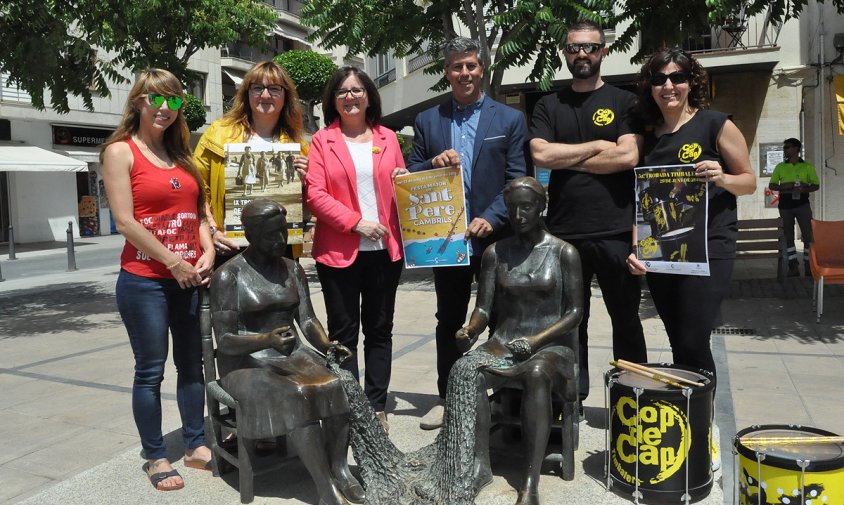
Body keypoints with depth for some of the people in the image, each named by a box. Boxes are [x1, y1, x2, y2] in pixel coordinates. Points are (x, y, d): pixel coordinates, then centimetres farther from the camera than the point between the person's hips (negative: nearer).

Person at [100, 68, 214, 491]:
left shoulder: (181, 154, 15)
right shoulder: (120, 151, -3)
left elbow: (199, 209, 15)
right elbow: (125, 221, -12)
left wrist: (207, 253, -2)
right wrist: (173, 262, -12)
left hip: (190, 278, 6)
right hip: (144, 280, -6)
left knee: (191, 363, 12)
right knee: (150, 371, 2)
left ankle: (195, 445, 25)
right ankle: (155, 458, 15)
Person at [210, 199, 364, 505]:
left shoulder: (293, 269, 9)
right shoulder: (228, 276, -9)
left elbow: (307, 319, 4)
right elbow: (224, 341, -13)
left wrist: (326, 344, -17)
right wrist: (265, 340, -31)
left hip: (292, 355, 5)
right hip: (246, 363, -5)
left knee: (338, 383, -25)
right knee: (295, 395, -33)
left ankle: (340, 468, -17)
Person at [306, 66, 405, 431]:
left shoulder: (387, 138, 12)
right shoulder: (322, 140, 3)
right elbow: (316, 195, -6)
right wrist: (355, 221, -16)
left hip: (384, 248, 3)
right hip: (339, 250, -2)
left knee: (380, 331, 9)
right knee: (343, 332, 4)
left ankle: (376, 407, 18)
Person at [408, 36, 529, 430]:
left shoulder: (509, 119, 2)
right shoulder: (428, 121, 8)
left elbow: (518, 180, -4)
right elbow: (411, 177, 8)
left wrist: (491, 219, -17)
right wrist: (434, 163, -12)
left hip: (495, 237, -2)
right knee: (448, 321, 12)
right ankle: (446, 398, 25)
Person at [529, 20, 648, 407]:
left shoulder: (623, 102, 5)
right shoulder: (548, 106, 12)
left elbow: (627, 156, -10)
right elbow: (541, 155, -4)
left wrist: (566, 158, -5)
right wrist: (597, 146, -4)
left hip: (616, 231, -2)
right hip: (564, 231, 2)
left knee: (626, 320, 8)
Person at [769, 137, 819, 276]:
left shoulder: (807, 166, 5)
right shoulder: (780, 167, 9)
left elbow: (816, 185, 6)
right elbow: (772, 185, 8)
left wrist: (804, 189, -15)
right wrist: (784, 187, -12)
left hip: (802, 204, -2)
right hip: (785, 205, 2)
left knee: (807, 234, -5)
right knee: (788, 236, 5)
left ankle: (809, 266, 2)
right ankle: (793, 267, 10)